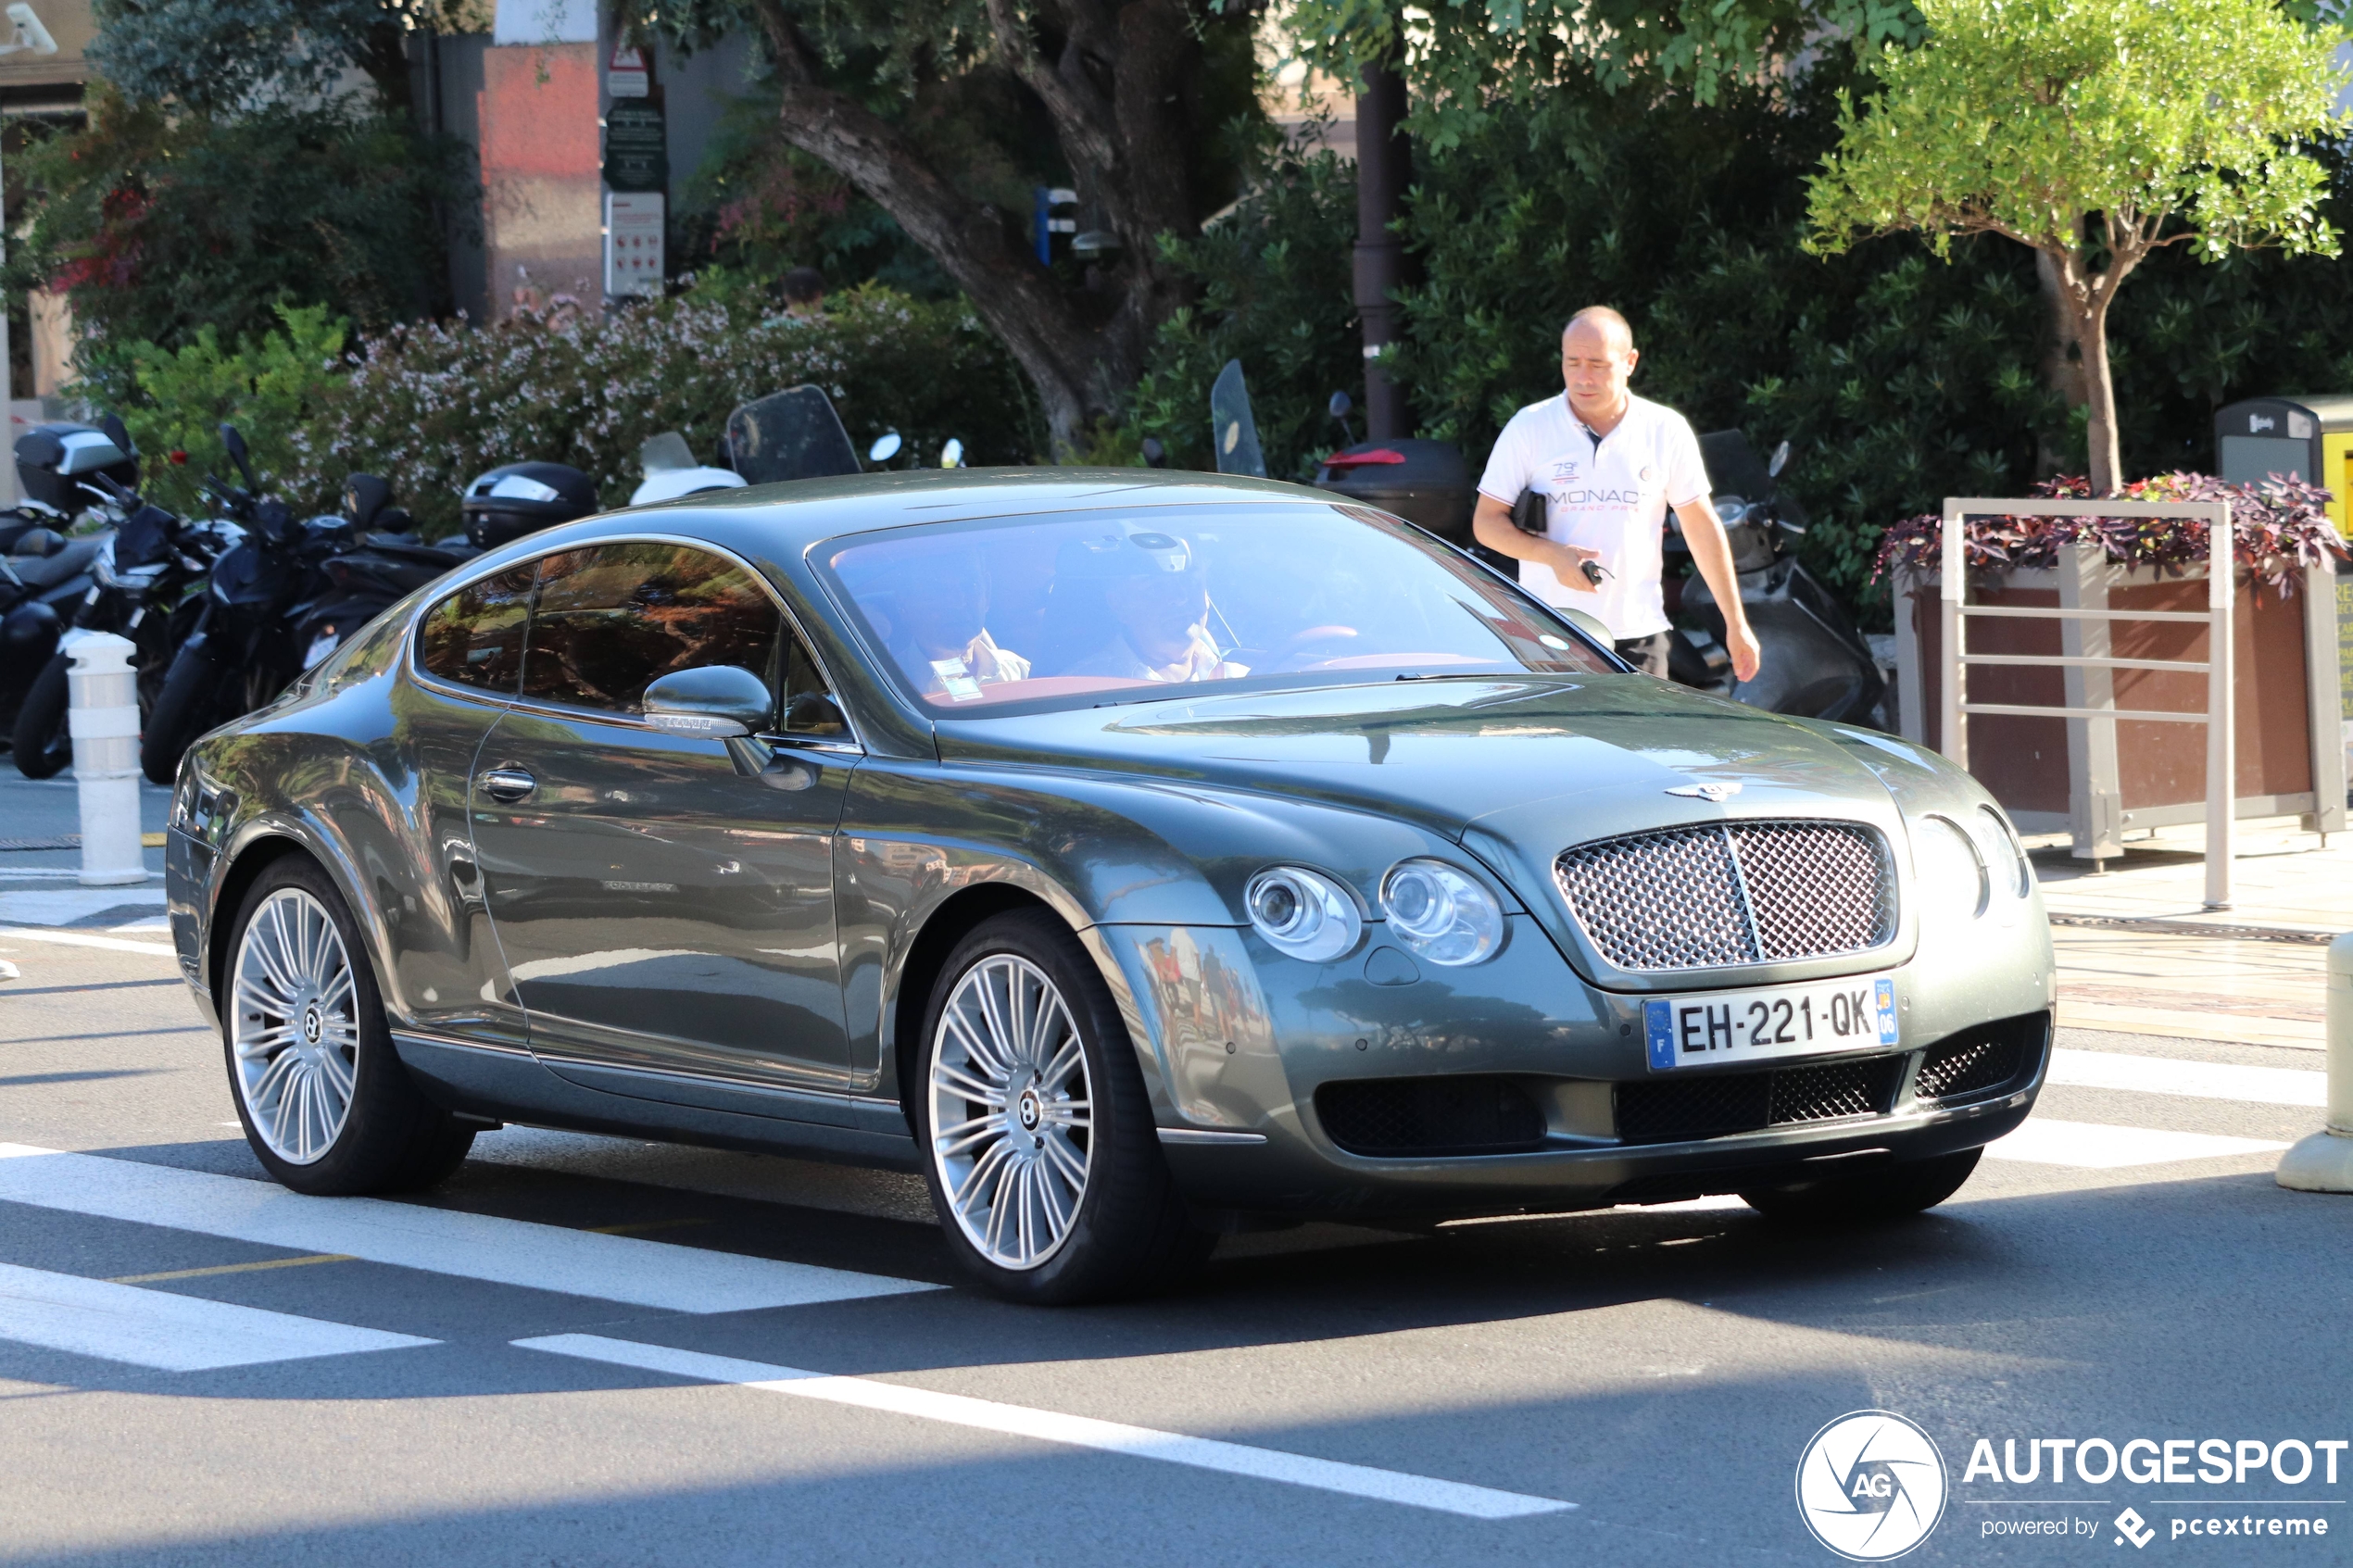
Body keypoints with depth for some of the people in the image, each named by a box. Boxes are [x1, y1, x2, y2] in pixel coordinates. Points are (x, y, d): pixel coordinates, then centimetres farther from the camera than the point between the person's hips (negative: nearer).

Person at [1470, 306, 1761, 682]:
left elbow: (1702, 528, 12)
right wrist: (1553, 555, -15)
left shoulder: (1666, 430, 6)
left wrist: (1735, 623, 11)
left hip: (1636, 636, 1)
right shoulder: (1529, 428, 2)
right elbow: (1486, 522, 3)